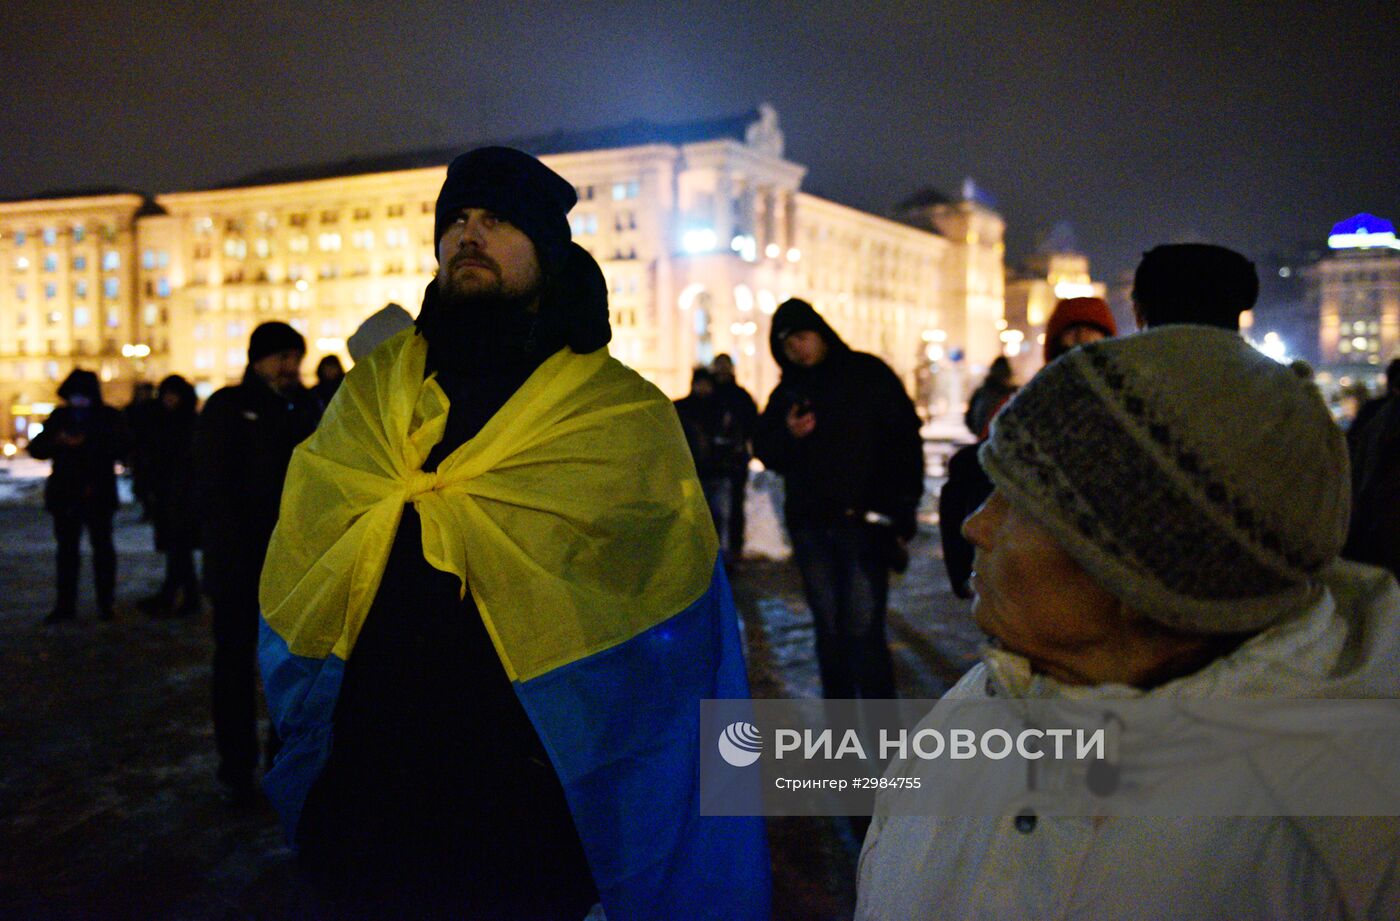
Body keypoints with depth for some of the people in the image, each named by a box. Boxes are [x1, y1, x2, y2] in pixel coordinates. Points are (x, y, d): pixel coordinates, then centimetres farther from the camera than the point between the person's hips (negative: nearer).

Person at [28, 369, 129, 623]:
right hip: (65, 494, 3)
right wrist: (56, 440, -15)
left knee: (101, 547, 1)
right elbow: (36, 448, 5)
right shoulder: (60, 417, 9)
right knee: (67, 549, 6)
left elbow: (121, 447, -12)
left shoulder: (108, 417, 1)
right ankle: (65, 604, 12)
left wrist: (86, 442, -23)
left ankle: (105, 602, 8)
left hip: (97, 494, -3)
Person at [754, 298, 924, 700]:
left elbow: (905, 442, -2)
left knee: (864, 631, -9)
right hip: (811, 526, 4)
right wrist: (788, 434, -9)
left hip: (864, 523, -4)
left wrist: (902, 512, -10)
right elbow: (766, 452, 14)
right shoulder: (788, 391, 12)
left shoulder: (868, 373, 1)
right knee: (829, 630, 9)